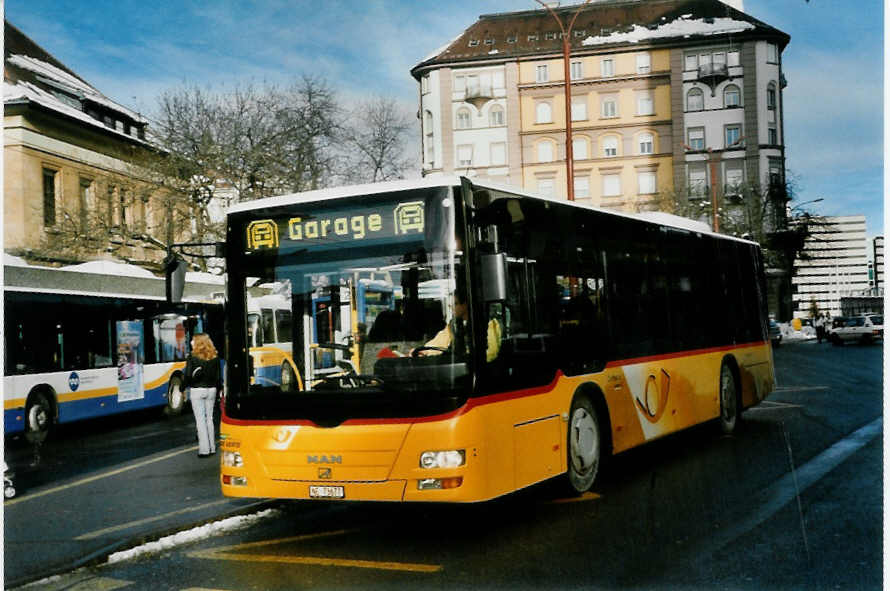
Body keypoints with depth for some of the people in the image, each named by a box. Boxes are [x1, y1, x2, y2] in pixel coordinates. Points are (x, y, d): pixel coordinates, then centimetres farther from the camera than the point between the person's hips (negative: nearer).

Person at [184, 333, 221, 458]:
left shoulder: (192, 357, -9)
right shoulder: (214, 357, 2)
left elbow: (188, 375, -10)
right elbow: (217, 375, 5)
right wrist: (218, 389, 14)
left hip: (197, 390, -4)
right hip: (211, 389, 4)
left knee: (200, 420, 0)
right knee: (209, 418, 13)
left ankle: (204, 449, -2)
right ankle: (212, 447, 15)